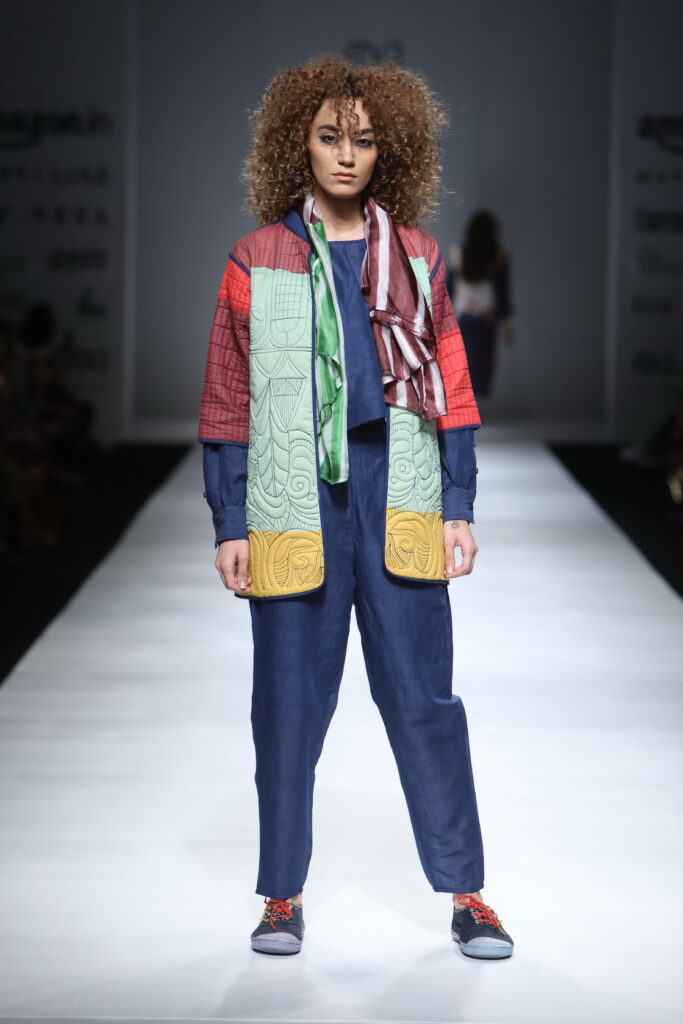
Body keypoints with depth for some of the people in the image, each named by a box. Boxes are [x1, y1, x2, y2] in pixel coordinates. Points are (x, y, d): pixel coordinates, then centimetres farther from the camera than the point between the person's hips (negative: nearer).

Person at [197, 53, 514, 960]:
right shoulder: (257, 259, 6)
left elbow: (451, 390, 10)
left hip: (398, 500, 1)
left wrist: (458, 507, 3)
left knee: (422, 696, 0)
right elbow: (228, 402, 6)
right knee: (289, 704, 3)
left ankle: (466, 894, 9)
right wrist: (230, 526, 1)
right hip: (292, 504, 0)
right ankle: (282, 896, 14)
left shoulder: (416, 257, 10)